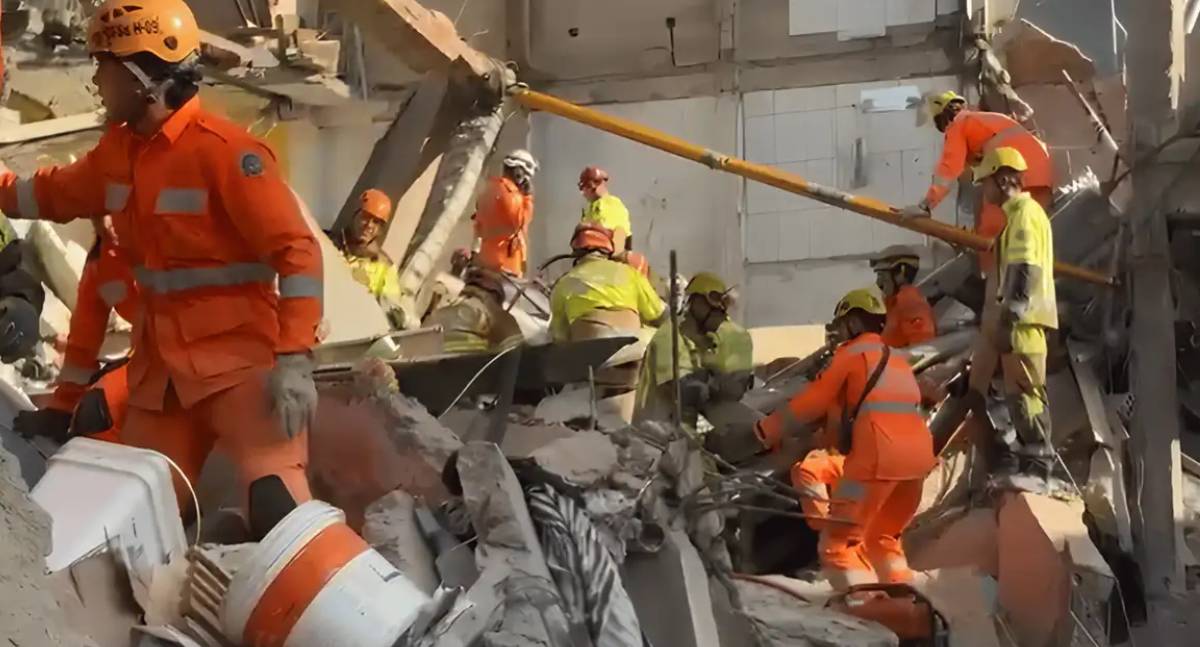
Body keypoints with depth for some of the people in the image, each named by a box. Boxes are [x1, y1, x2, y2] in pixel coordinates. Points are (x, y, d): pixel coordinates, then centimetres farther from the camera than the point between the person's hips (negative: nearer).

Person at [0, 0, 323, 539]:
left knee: (279, 510, -20)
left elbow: (296, 251, -20)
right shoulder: (117, 150, 8)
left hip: (237, 358, -8)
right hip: (159, 365, 8)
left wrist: (294, 358, -26)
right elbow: (55, 193, 28)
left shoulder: (223, 150, -17)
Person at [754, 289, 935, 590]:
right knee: (883, 538, 25)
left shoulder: (852, 353, 6)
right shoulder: (897, 360, 28)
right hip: (918, 456, 8)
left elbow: (811, 403, 5)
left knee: (838, 543, -4)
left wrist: (767, 431, 16)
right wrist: (824, 440, 31)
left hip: (879, 457, -8)